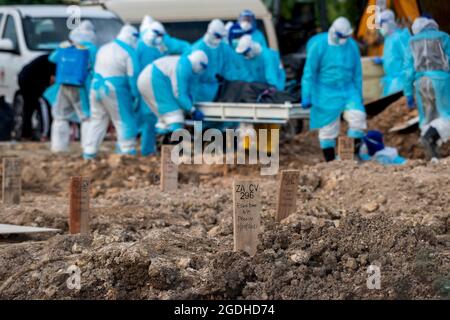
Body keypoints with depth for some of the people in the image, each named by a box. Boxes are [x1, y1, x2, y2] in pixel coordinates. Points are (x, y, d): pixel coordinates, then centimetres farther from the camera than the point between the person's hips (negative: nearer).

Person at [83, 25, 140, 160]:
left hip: (96, 87, 7)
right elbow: (133, 76, -10)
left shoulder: (104, 49, 14)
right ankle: (127, 152, -1)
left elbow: (97, 69, 17)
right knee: (124, 122, 2)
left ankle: (89, 153, 11)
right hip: (115, 91, -7)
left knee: (97, 121, 12)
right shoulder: (129, 52, -7)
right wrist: (135, 95, -2)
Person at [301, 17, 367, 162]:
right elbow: (309, 72, -8)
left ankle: (354, 151, -6)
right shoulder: (318, 46, -10)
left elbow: (357, 73, 11)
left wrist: (359, 96, 13)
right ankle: (330, 160, 12)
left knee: (357, 116, -17)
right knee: (328, 128, 1)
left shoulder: (352, 45, 2)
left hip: (347, 90, 3)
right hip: (326, 93, -3)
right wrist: (307, 96, -10)